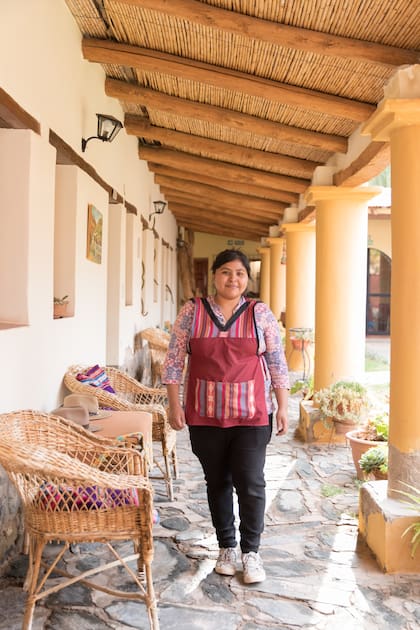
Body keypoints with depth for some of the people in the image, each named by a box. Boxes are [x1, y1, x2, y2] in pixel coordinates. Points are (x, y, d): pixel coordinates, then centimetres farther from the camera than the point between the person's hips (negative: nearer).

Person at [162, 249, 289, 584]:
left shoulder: (261, 313, 1)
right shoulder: (192, 311, 0)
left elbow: (277, 363, 3)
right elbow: (175, 359, 1)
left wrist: (283, 406, -1)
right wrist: (174, 404, -3)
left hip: (251, 414, -1)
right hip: (206, 414, 1)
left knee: (250, 482, 0)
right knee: (217, 481, 12)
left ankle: (251, 551, 19)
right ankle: (227, 547, 29)